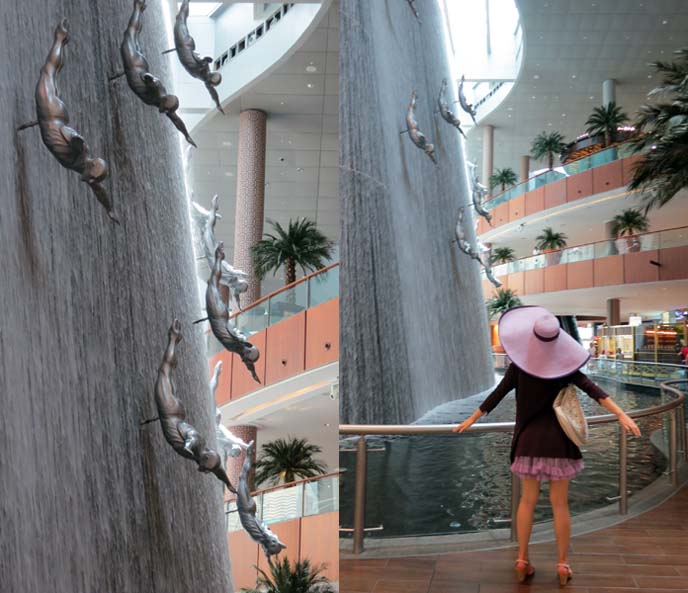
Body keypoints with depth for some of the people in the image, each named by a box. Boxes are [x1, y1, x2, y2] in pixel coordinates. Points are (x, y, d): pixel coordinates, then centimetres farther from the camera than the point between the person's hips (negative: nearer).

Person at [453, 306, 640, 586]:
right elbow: (592, 389, -15)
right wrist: (621, 414, -14)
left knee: (528, 500, 12)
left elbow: (498, 393, -4)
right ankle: (563, 565, 14)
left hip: (529, 439, 1)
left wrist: (471, 419, 6)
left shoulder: (519, 363, -7)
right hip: (558, 439, -1)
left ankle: (522, 561, 15)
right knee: (560, 504, 8)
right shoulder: (565, 364, -7)